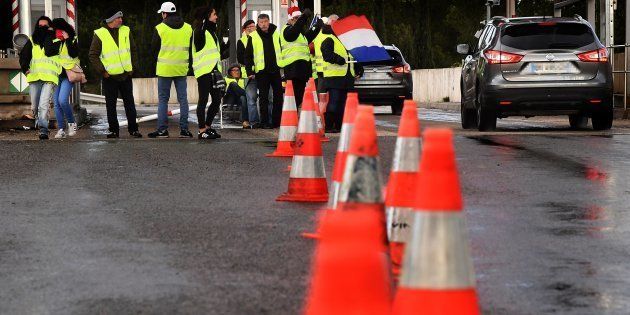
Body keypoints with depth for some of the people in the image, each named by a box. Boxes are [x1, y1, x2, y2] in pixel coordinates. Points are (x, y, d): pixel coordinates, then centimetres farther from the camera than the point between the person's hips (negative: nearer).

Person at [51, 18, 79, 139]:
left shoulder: (73, 40, -1)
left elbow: (74, 54, -16)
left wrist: (67, 39, -16)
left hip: (68, 74, -5)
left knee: (63, 100, -20)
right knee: (56, 103, 0)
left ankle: (72, 123, 0)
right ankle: (61, 129, 4)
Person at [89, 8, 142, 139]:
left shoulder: (126, 31, 6)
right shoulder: (100, 34, -5)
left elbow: (133, 50, 14)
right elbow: (93, 56, -3)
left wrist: (133, 67, 5)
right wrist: (102, 70, -10)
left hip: (126, 75, 3)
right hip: (110, 76, -3)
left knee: (129, 103, 5)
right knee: (111, 105, 2)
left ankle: (133, 129, 12)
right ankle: (113, 130, 10)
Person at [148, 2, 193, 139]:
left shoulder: (160, 28, -7)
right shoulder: (188, 28, 5)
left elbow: (154, 50, 1)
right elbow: (192, 49, 11)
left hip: (165, 69, -3)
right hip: (182, 69, 3)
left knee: (163, 99, 4)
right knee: (183, 99, 6)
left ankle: (162, 129, 1)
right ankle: (184, 129, 4)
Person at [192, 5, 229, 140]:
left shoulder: (211, 32, 22)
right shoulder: (201, 31, -6)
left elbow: (220, 50, 30)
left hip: (214, 69, 9)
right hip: (204, 70, -9)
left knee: (217, 99, 9)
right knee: (203, 100, -6)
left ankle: (207, 127, 21)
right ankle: (202, 130, -3)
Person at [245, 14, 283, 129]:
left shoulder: (276, 34, 8)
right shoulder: (253, 37, 1)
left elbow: (282, 50, 13)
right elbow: (248, 56, 2)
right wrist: (249, 71, -5)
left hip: (275, 70, 3)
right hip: (261, 72, -2)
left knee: (278, 96, 4)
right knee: (264, 98, 0)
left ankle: (277, 121, 11)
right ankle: (265, 122, 3)